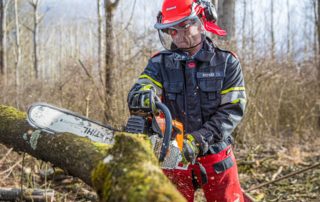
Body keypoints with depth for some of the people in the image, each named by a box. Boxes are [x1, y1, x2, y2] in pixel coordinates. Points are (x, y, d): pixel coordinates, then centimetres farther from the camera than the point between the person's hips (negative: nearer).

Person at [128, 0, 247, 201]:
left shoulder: (227, 63, -3)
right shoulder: (160, 63, 0)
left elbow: (233, 110, -10)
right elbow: (139, 89, -17)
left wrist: (197, 140, -23)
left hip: (216, 159, -1)